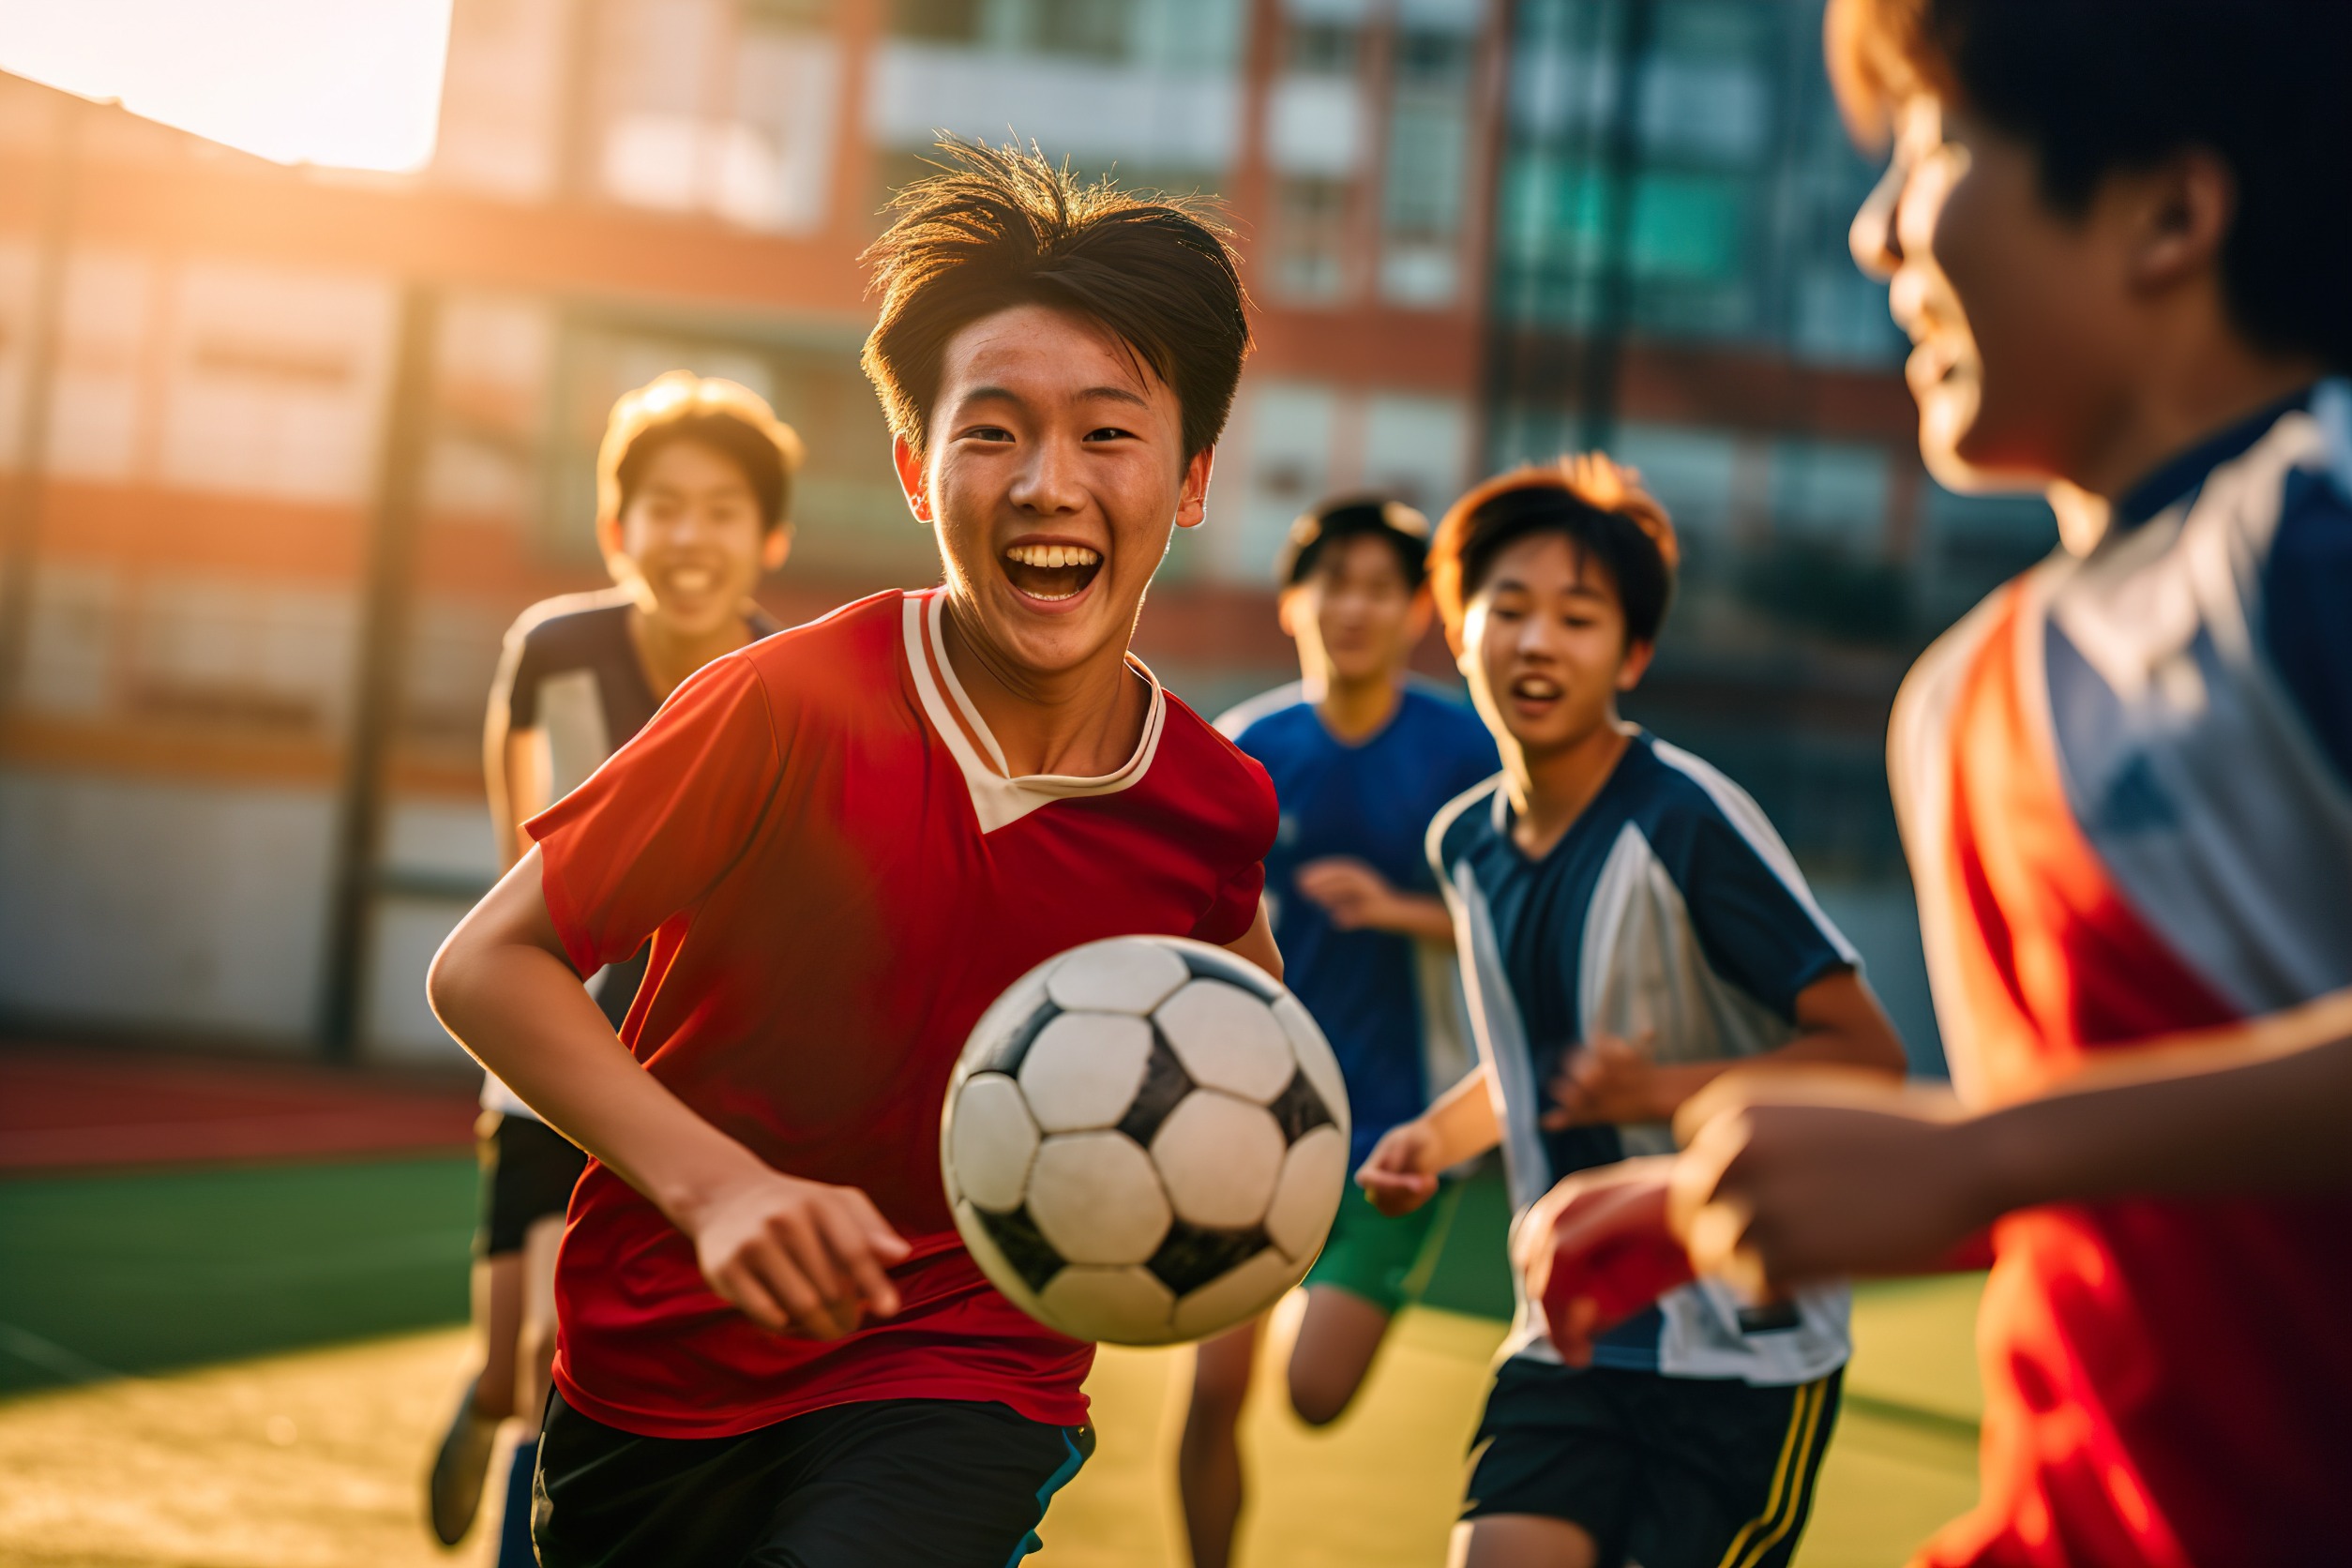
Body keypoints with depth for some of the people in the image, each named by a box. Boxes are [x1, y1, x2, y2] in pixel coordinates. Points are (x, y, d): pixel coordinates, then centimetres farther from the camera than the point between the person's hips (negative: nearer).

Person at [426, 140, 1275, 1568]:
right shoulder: (788, 706, -17)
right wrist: (713, 1183, -24)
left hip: (970, 1381, 0)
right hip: (658, 1377, 0)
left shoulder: (1218, 809, -8)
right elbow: (487, 967, -12)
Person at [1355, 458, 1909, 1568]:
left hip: (1746, 1347, -5)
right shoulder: (1464, 842, 5)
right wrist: (1438, 1137, 5)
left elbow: (1868, 1056, -13)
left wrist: (1661, 1092, -25)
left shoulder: (1687, 821, -16)